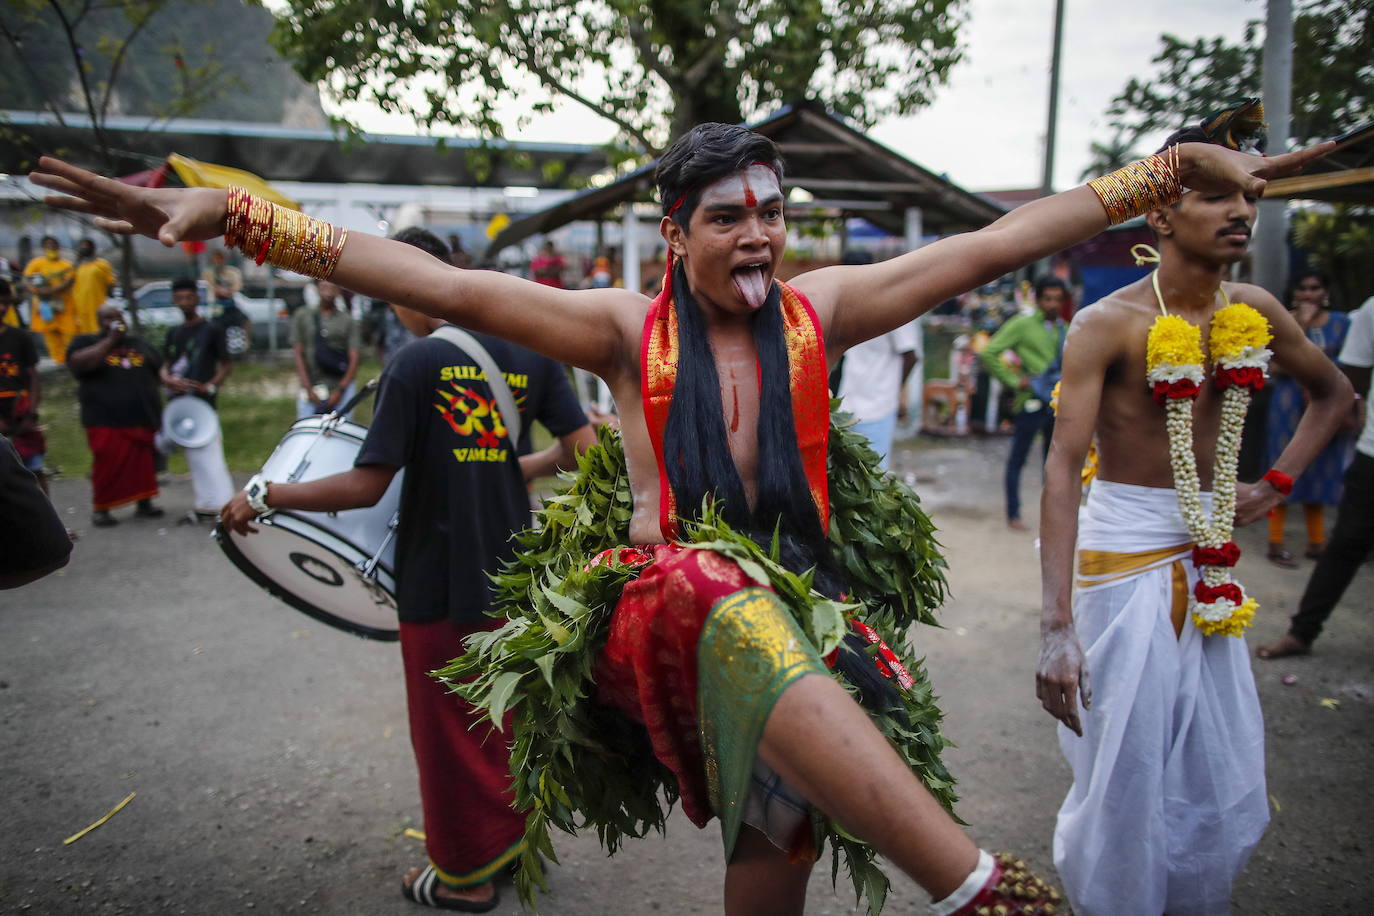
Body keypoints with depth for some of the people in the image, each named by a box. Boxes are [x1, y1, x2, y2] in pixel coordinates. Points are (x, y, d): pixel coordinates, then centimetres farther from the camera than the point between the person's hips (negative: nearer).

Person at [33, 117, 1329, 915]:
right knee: (738, 610, -37)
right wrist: (229, 211, -12)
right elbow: (434, 282, -8)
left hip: (793, 611, 3)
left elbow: (1002, 241, 3)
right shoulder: (629, 329, -1)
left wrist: (1172, 169, 2)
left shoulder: (817, 310, 4)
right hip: (661, 618, -2)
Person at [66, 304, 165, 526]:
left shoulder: (139, 344, 19)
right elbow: (79, 362, -14)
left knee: (144, 465, 5)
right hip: (106, 422, -4)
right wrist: (110, 340, -12)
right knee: (108, 466, -6)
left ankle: (144, 504, 16)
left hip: (143, 420, 4)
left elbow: (158, 369, 22)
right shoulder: (86, 341, 6)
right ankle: (100, 509, 5)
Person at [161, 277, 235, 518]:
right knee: (193, 455, 9)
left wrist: (210, 386, -16)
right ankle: (205, 504, 16)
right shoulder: (173, 333, 16)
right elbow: (165, 365, 17)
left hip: (203, 402, -6)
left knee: (208, 451, -14)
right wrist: (168, 379, -7)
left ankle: (221, 503, -18)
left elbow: (226, 364, -2)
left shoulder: (211, 330, 0)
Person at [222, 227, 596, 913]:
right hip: (513, 573, 5)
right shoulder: (530, 351, 0)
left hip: (441, 581, -5)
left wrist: (263, 496, -5)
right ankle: (518, 836, 38)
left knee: (449, 728, 12)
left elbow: (366, 487, -17)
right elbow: (583, 451, -2)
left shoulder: (416, 363, -15)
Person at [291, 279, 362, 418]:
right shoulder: (302, 316, 8)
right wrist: (308, 389, -4)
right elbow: (298, 355, 5)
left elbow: (354, 360, 1)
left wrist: (340, 390, -9)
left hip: (341, 387, 0)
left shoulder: (348, 320, 6)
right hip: (310, 388, 1)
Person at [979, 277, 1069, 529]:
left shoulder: (1063, 327, 11)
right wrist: (1014, 380, -12)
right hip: (1032, 402, -6)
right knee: (1018, 458, 3)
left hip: (1059, 402, 6)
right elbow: (988, 354, -12)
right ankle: (1013, 514, 13)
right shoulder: (1022, 324, -6)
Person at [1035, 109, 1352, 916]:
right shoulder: (1108, 325, -15)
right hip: (1127, 555, -6)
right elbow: (1062, 472, -22)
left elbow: (1334, 393, 22)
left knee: (1224, 779, 14)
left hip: (1211, 561, 6)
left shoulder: (1254, 311, 3)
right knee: (1128, 774, 1)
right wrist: (1057, 626, -29)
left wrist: (1276, 485, 7)